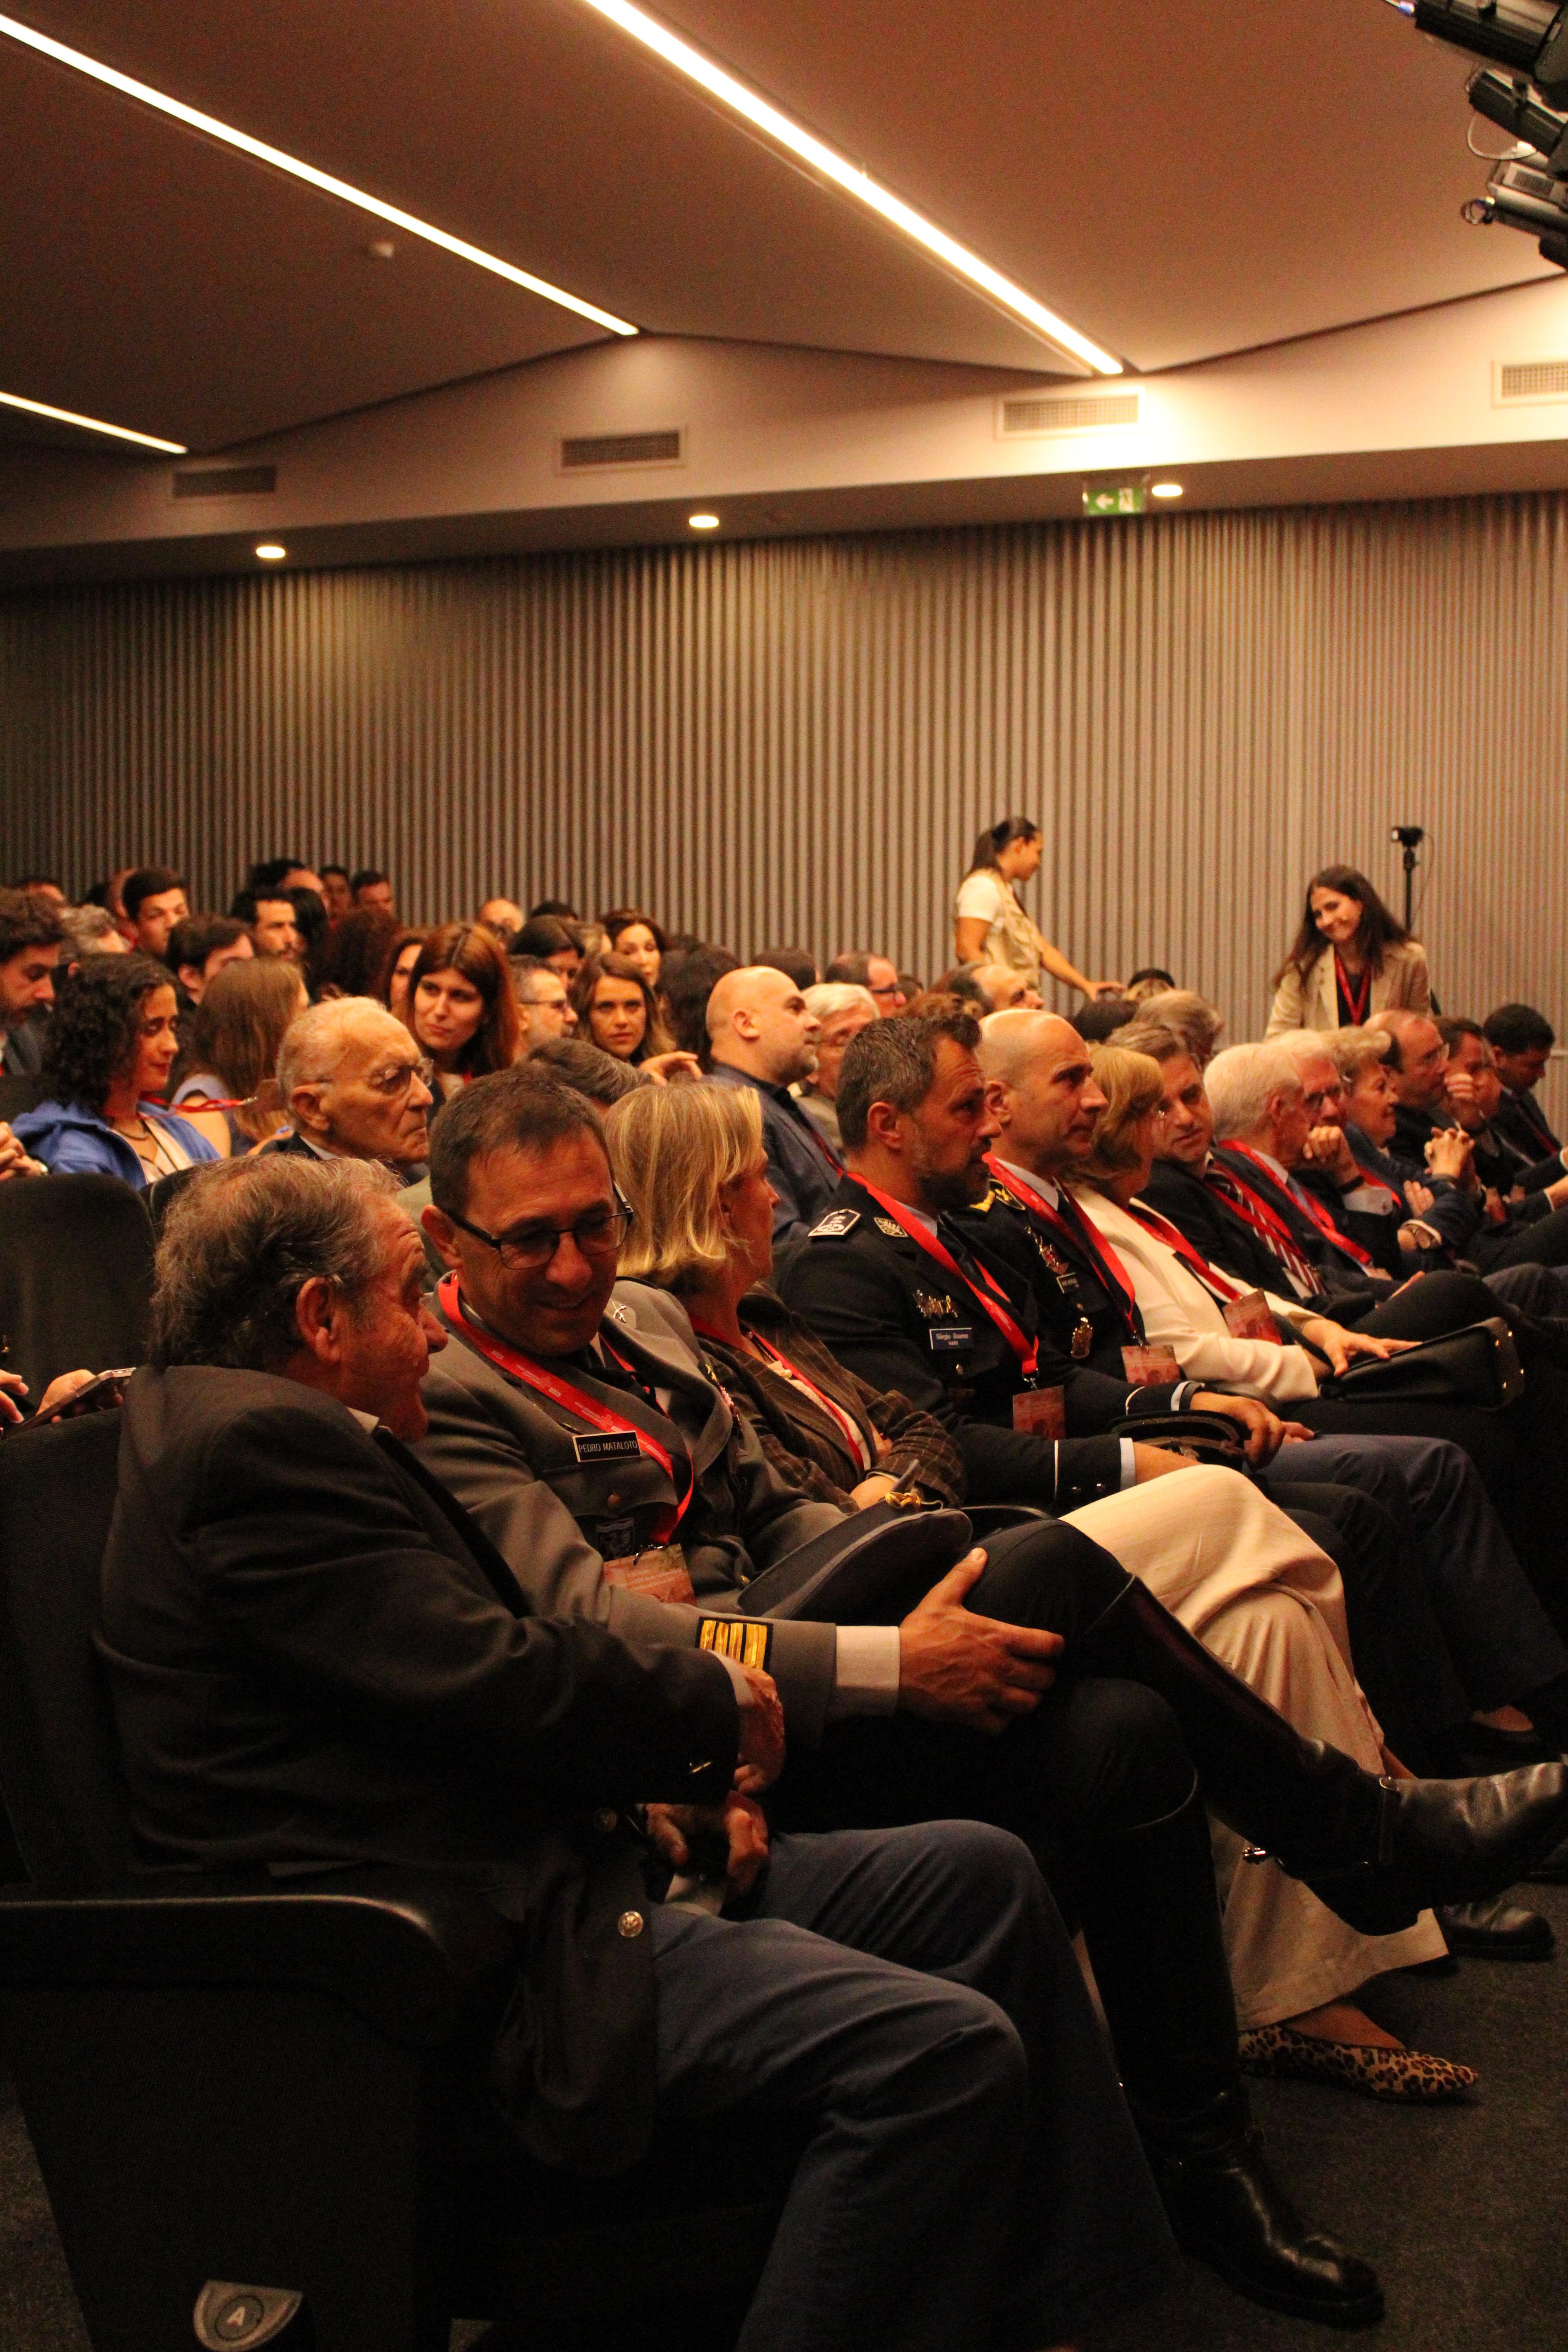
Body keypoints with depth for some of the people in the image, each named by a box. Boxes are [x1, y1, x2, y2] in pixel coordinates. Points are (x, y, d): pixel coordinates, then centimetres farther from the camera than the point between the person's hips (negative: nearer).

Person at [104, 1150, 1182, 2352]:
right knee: (948, 2049, -24)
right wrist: (719, 1706, -5)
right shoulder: (255, 1443, -17)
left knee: (982, 1874, 8)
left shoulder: (255, 1428, 18)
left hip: (512, 1871, 12)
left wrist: (663, 1779, 2)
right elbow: (500, 1681, -23)